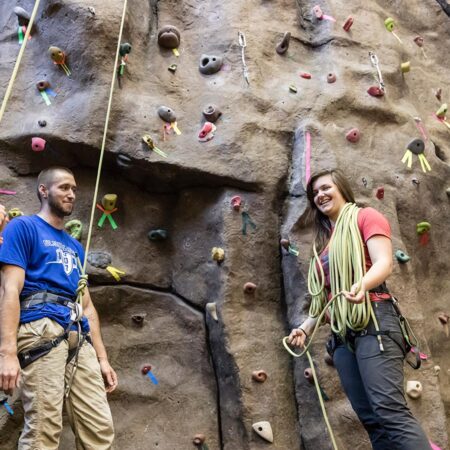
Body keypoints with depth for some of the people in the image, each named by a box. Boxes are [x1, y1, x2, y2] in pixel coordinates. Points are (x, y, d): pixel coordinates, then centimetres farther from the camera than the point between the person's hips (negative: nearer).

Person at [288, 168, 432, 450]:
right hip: (341, 332, 7)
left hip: (373, 321, -7)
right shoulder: (325, 240, 25)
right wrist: (307, 327, 15)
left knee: (389, 410, -21)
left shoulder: (365, 217, 5)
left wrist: (362, 284, -32)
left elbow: (384, 263, -11)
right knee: (372, 419, 0)